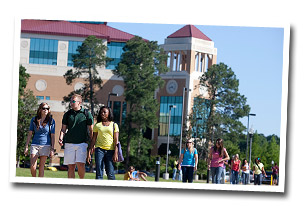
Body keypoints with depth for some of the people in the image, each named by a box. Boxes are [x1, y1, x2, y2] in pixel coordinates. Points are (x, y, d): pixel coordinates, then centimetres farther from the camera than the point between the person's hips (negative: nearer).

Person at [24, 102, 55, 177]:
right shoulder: (34, 120, 5)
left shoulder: (51, 121, 2)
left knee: (41, 167, 0)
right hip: (35, 145, 1)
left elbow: (52, 136, 2)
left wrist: (52, 149, -3)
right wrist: (26, 146, 5)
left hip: (46, 145, -1)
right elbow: (30, 134, 9)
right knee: (32, 167, -7)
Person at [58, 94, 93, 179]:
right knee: (71, 166, 2)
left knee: (80, 164, -16)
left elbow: (91, 130, 6)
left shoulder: (87, 113, 4)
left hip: (82, 143, -3)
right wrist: (61, 138, -6)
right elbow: (63, 128, 12)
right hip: (69, 143, 3)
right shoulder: (67, 114, 11)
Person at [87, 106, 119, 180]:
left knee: (110, 173, -5)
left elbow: (116, 140, 3)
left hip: (110, 150, -1)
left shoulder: (114, 125, 8)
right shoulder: (97, 125, 11)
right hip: (99, 149, 1)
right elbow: (93, 139, 11)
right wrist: (89, 152, 4)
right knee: (99, 173, -4)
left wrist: (115, 153, -7)